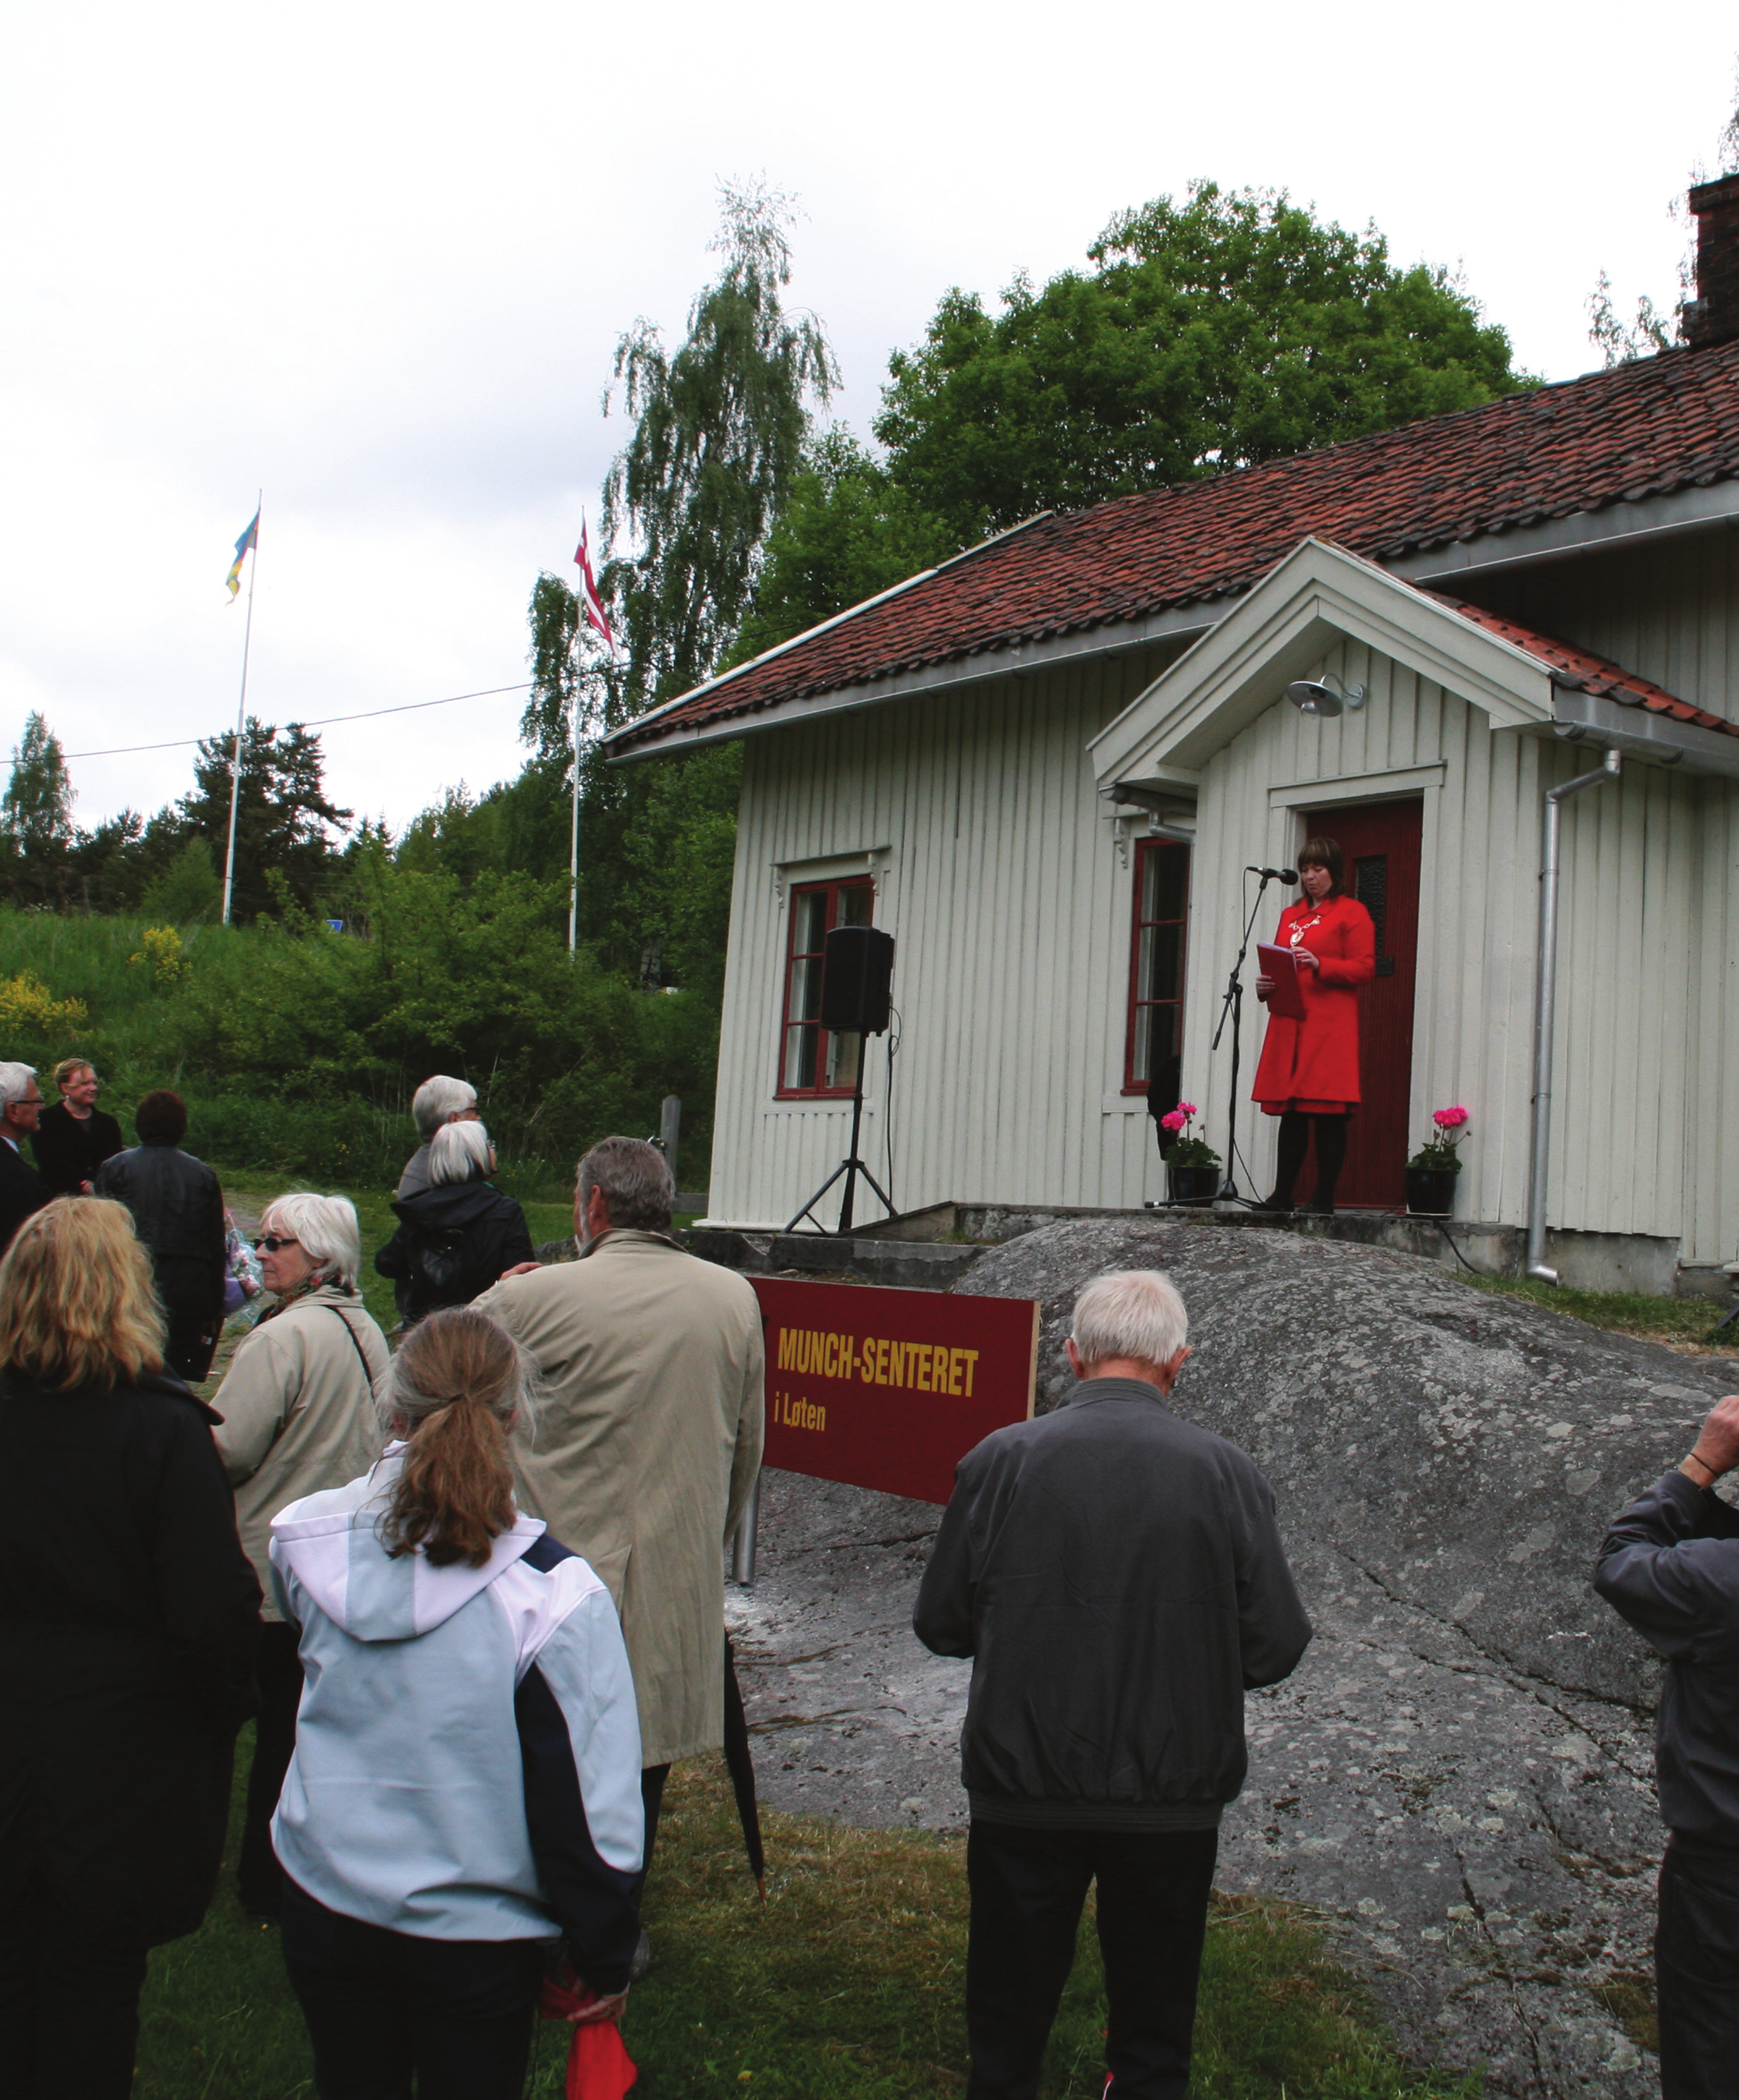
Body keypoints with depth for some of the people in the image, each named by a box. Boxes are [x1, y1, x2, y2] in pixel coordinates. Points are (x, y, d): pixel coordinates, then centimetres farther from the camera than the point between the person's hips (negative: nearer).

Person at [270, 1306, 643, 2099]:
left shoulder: (305, 1543, -14)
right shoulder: (550, 1593, -24)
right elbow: (587, 1799, -17)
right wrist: (606, 1958, -3)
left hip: (325, 1905, 3)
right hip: (475, 1929, -3)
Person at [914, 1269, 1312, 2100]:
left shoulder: (998, 1461, -11)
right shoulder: (1225, 1473, -11)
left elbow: (940, 1626, -4)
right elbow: (1276, 1649, -7)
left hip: (1023, 1791, 0)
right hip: (1175, 1798, 1)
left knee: (1009, 2010, 18)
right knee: (1155, 2028, 19)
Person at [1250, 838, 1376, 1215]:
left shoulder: (1352, 913, 3)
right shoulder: (1290, 915, 23)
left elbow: (1364, 968, -6)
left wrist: (1320, 965, -19)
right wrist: (1266, 985, 5)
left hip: (1329, 1027, -6)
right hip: (1289, 1025, 6)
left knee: (1328, 1115, -7)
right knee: (1290, 1113, 5)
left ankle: (1324, 1200, -3)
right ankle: (1282, 1196, 7)